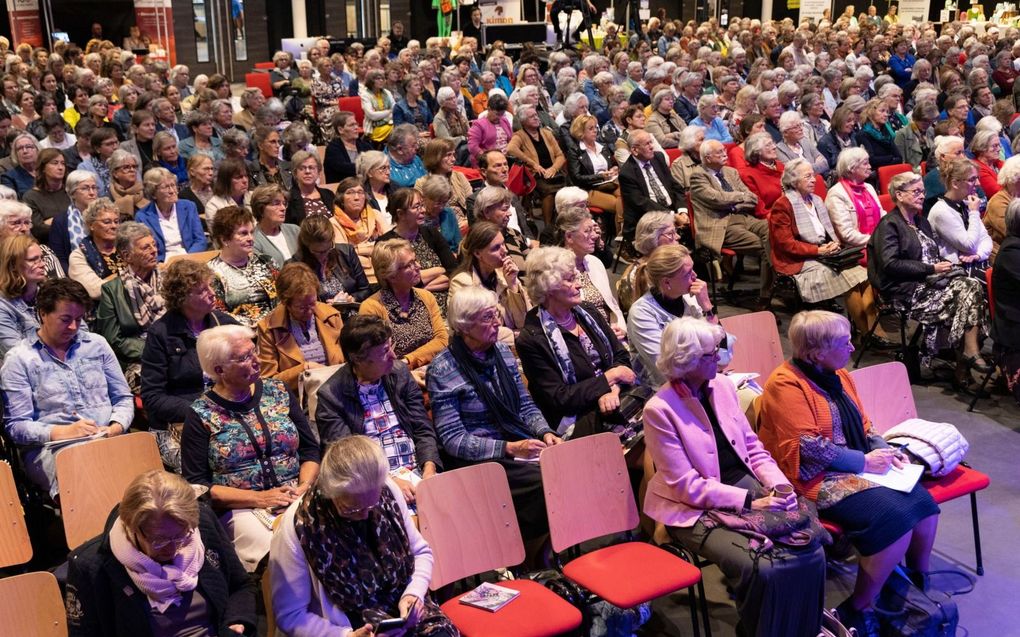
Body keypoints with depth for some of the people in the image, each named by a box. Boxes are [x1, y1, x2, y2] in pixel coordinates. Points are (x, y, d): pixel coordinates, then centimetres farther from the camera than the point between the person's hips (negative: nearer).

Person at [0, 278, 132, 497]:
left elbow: (123, 398, 20)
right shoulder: (18, 359, 7)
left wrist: (117, 426, -3)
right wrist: (62, 432, -16)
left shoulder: (97, 344, 18)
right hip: (49, 449, -3)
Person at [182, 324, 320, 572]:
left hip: (296, 500, 3)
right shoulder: (201, 414, 0)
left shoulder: (278, 391, 9)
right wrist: (258, 498, -13)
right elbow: (197, 484, -3)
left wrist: (304, 488, -8)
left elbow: (310, 450, 12)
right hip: (241, 508, -3)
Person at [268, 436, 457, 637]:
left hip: (402, 610, 3)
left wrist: (413, 594, -8)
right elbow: (291, 616, -9)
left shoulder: (388, 492, -6)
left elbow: (421, 552, 10)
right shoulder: (296, 528, -18)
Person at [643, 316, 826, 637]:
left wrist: (779, 485, -8)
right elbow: (687, 486, -17)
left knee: (810, 550, -13)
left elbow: (753, 447, 10)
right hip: (696, 509, -6)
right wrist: (749, 502, -21)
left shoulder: (722, 386, 3)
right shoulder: (659, 410, -17)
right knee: (762, 568, -27)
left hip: (745, 486, 6)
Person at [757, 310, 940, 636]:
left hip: (855, 469, 9)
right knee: (895, 519, -25)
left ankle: (920, 588, 16)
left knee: (923, 503, -9)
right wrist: (864, 462, -18)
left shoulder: (838, 375, 11)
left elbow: (862, 426, 19)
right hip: (819, 480, -9)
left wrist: (885, 450, -1)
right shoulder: (786, 384, -17)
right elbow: (808, 449, -22)